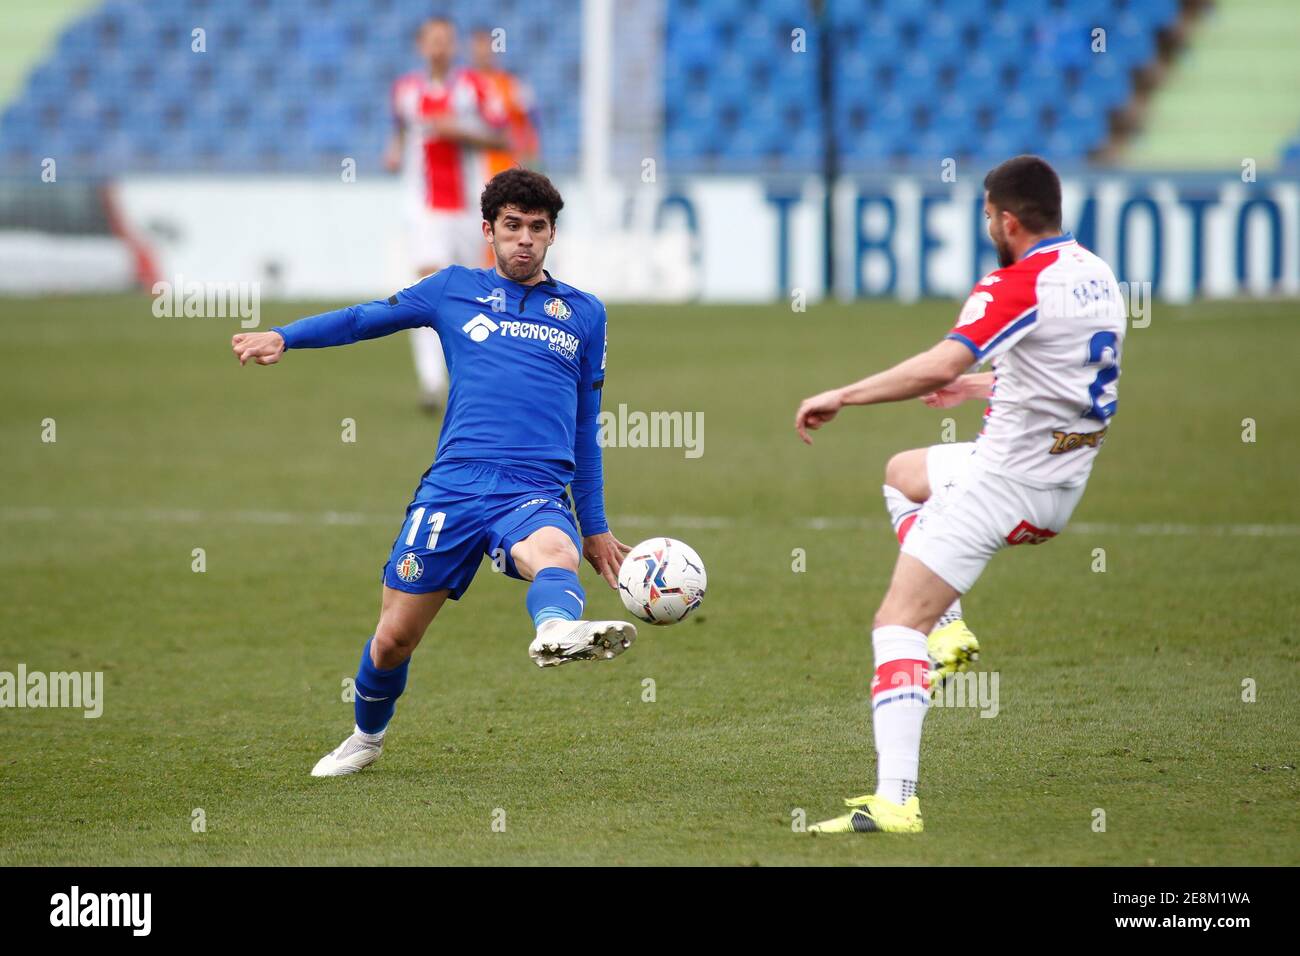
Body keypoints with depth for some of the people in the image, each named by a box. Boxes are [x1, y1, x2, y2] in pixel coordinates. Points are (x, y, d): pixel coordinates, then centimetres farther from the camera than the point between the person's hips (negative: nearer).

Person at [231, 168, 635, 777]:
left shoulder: (583, 313, 20)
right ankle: (366, 739, 33)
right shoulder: (455, 290, 17)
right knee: (393, 638, 3)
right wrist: (282, 337, 4)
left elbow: (585, 428, 25)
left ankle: (557, 633, -72)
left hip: (536, 493, -1)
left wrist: (595, 527, 26)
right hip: (453, 486, 1)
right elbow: (365, 318, 21)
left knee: (554, 554, -38)